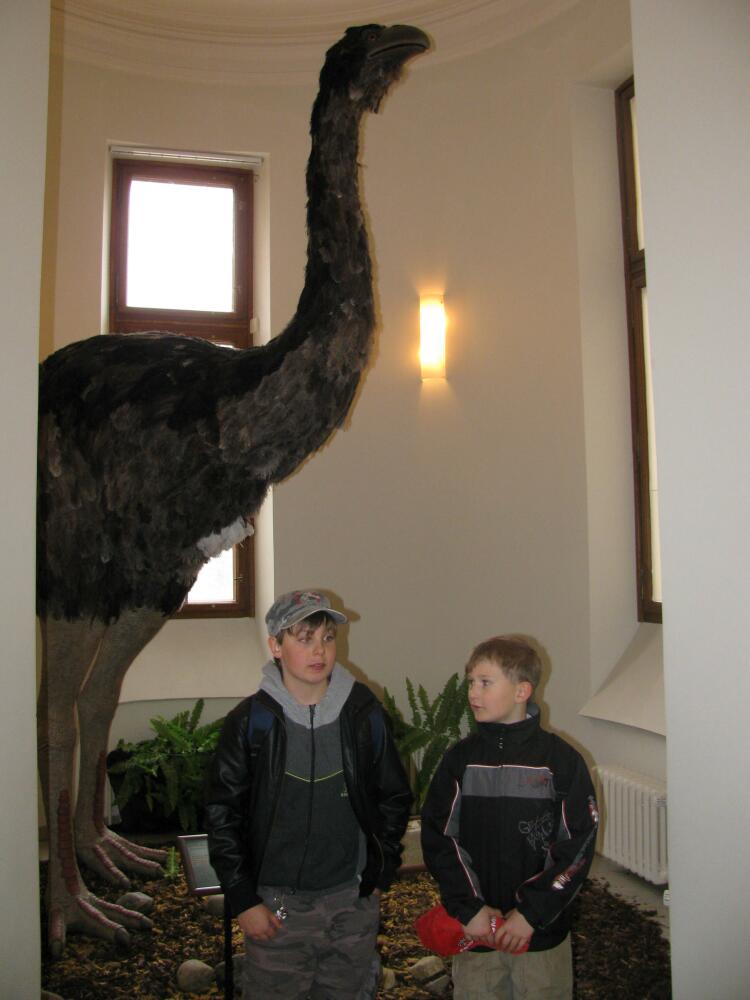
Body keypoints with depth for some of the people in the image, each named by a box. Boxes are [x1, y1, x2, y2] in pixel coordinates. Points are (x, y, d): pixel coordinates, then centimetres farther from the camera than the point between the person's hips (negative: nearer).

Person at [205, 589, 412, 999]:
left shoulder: (364, 711, -3)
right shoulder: (251, 720, -9)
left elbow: (395, 796, 8)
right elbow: (221, 814, -4)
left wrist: (381, 871, 5)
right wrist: (243, 900, -5)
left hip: (353, 900, 2)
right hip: (276, 904, -2)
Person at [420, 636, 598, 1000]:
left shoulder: (560, 759, -7)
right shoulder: (460, 759, 0)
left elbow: (577, 847, -7)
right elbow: (438, 839, -1)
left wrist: (531, 912, -12)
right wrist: (468, 908, -10)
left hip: (543, 933, -2)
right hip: (475, 932, 2)